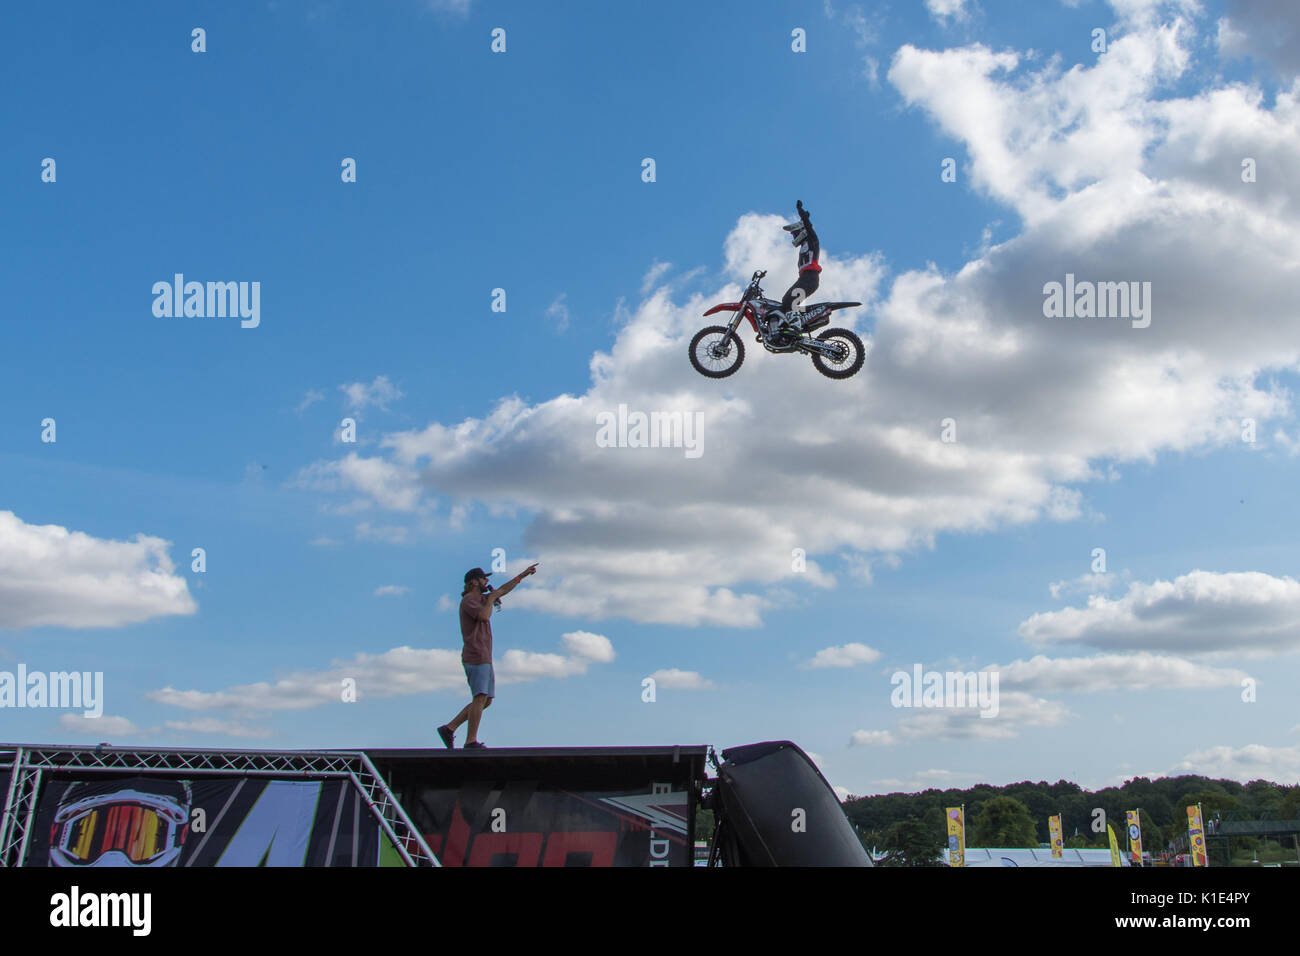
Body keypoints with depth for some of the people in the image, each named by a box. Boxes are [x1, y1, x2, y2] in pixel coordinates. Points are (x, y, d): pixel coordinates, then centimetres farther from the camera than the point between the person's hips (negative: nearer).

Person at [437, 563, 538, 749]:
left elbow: (503, 589, 31)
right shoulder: (468, 600, -8)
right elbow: (484, 617, -24)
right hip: (475, 657, -10)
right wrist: (491, 598, -7)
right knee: (481, 699, -14)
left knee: (486, 701, 7)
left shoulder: (480, 599, 21)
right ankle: (471, 741, -14)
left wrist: (523, 574, 33)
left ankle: (449, 728, 8)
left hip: (484, 659, 10)